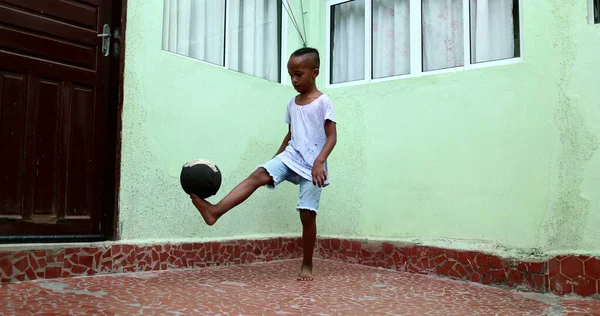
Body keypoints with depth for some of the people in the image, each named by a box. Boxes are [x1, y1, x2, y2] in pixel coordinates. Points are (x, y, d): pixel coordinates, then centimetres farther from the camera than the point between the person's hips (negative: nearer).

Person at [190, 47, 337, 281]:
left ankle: (307, 266, 11)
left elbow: (332, 137, -11)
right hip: (290, 157, 5)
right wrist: (275, 159, 19)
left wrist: (319, 162, -24)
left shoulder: (323, 102, -5)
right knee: (258, 175, -22)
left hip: (311, 166, -5)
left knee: (308, 214, -5)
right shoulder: (292, 103, 13)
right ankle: (215, 211, -35)